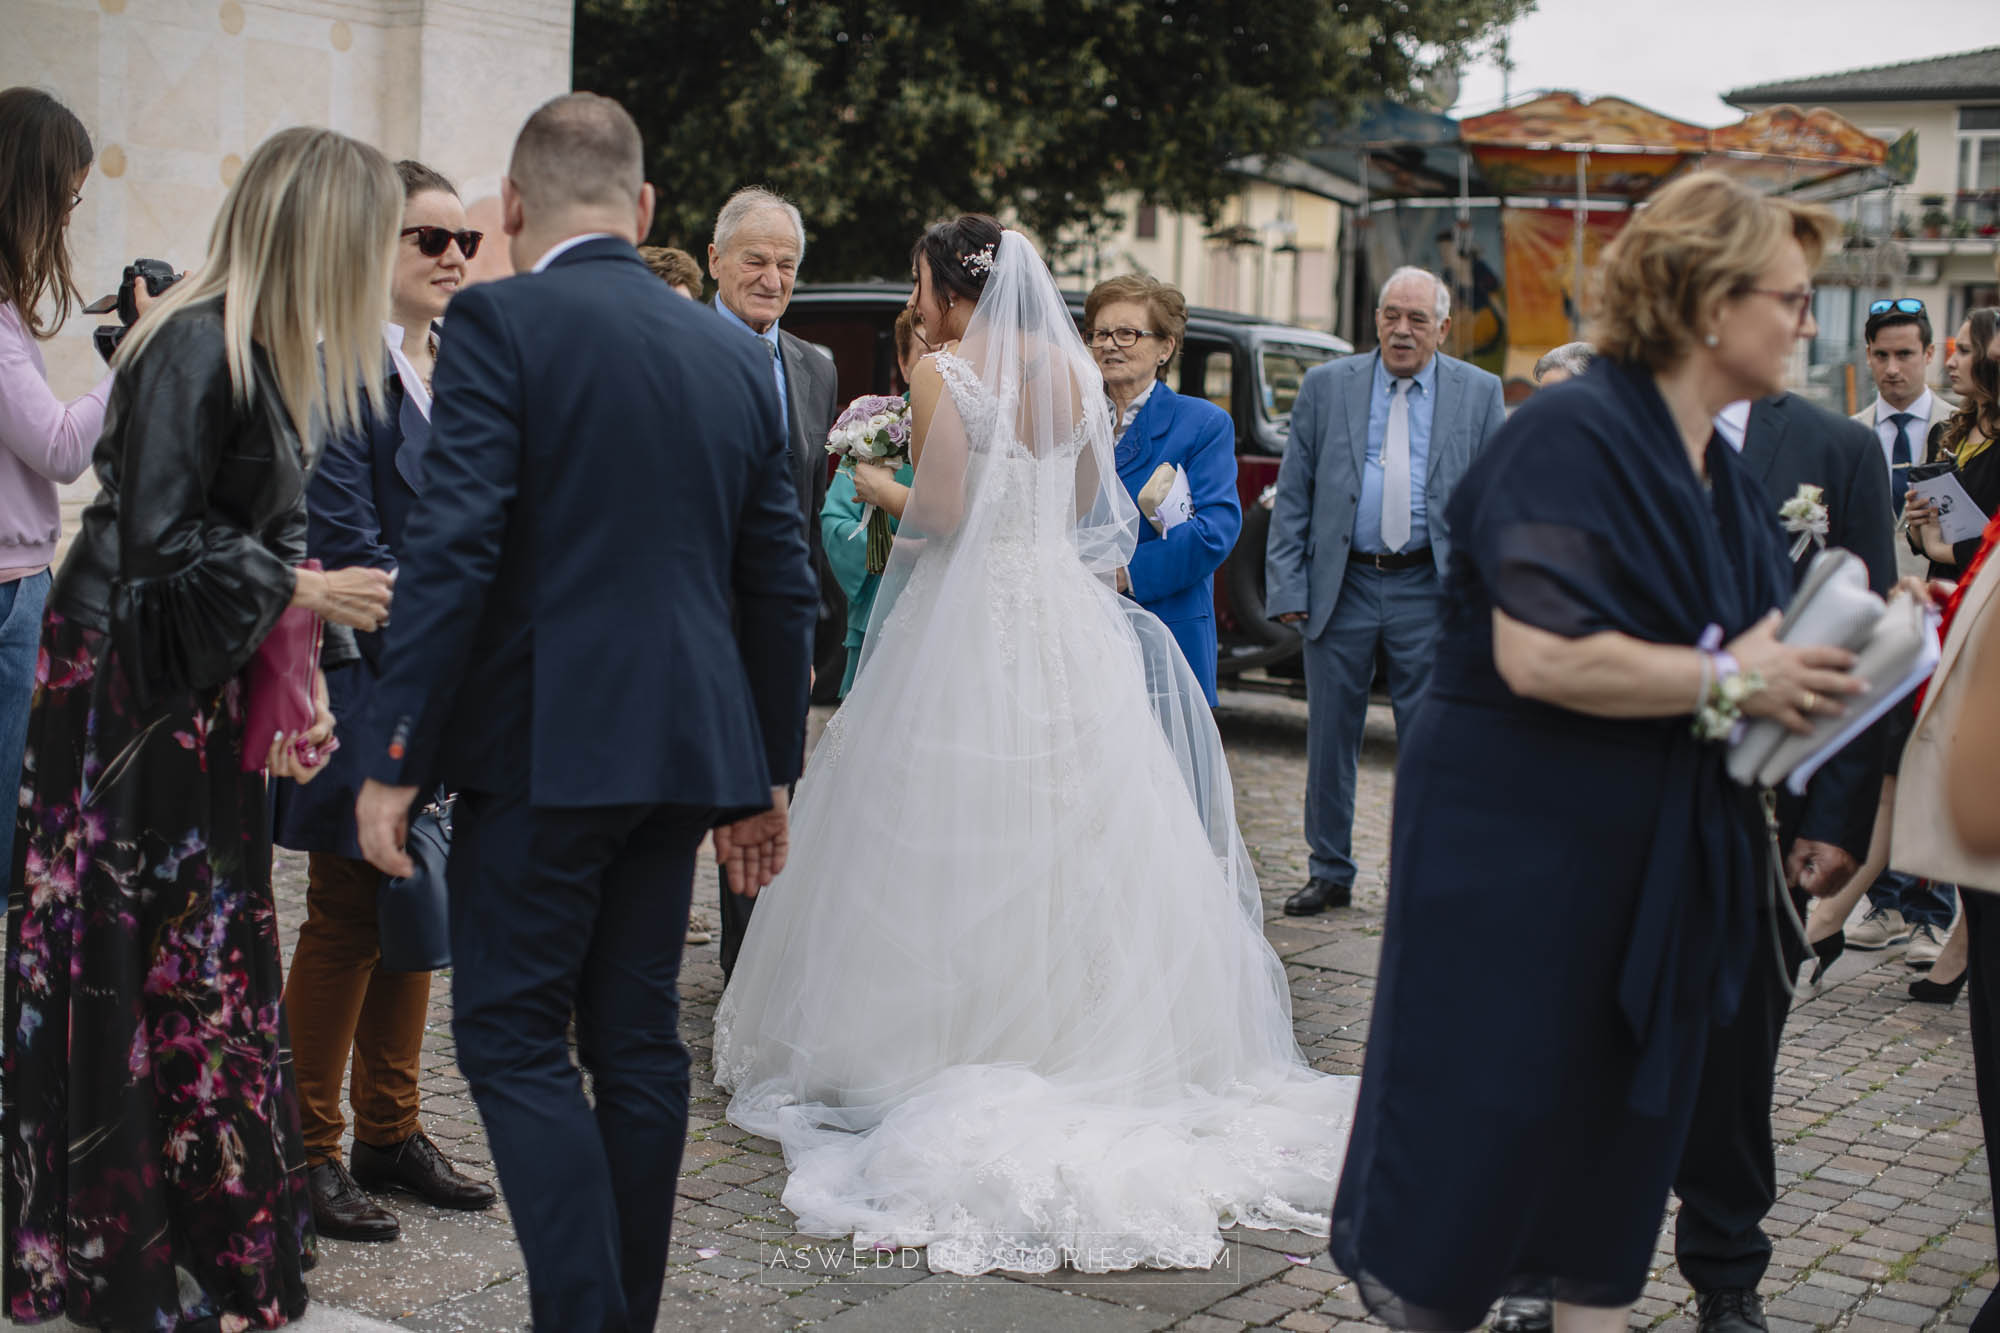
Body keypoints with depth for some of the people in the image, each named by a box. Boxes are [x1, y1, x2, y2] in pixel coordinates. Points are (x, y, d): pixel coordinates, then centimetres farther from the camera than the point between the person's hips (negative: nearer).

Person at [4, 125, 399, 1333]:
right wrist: (300, 595, -15)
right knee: (131, 966, 0)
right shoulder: (194, 346, -18)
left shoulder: (274, 353, 10)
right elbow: (159, 539, -21)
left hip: (205, 690, 9)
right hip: (127, 690, -9)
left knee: (208, 961, 12)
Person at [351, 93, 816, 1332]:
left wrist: (394, 758, -12)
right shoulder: (737, 354, 11)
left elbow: (452, 547, -15)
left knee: (513, 1034, 2)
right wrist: (770, 769, 21)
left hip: (542, 742, -6)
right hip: (687, 745, 6)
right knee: (639, 1036, 13)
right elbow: (783, 587, 13)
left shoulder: (500, 321, -6)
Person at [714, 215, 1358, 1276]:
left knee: (953, 836, 3)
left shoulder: (943, 374, -10)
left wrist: (879, 489, 2)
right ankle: (1086, 1034, 16)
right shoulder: (1073, 371, 7)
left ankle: (950, 1034, 8)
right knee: (1073, 832, 11)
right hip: (1064, 618, 5)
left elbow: (942, 510, -16)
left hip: (965, 629, -5)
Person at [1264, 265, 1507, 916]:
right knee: (1329, 739, 7)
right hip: (1340, 587, 1)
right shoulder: (1325, 386, 5)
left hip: (1429, 592, -1)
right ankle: (1329, 873, 21)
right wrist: (1287, 587, -4)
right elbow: (1292, 496, 4)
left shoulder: (1479, 393, 5)